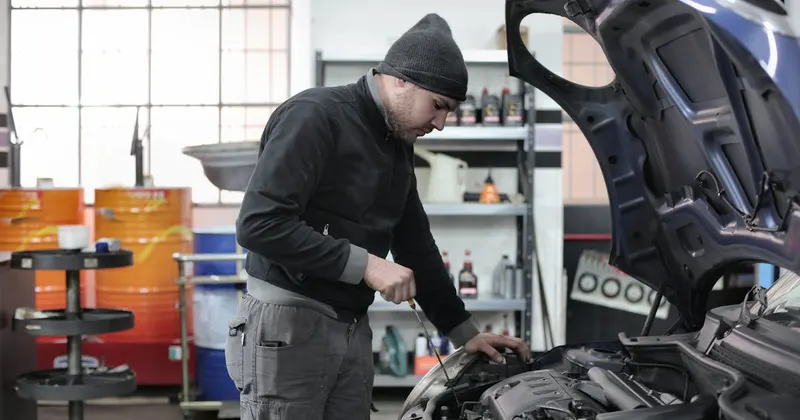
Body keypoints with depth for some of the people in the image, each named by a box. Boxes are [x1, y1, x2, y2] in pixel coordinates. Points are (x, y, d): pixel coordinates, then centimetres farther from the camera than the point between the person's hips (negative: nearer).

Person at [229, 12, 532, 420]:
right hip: (288, 323, -8)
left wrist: (463, 332, 19)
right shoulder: (314, 116, -14)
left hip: (353, 328, 8)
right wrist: (364, 265, -22)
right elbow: (258, 223, -24)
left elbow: (416, 245, 22)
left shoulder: (398, 146, 14)